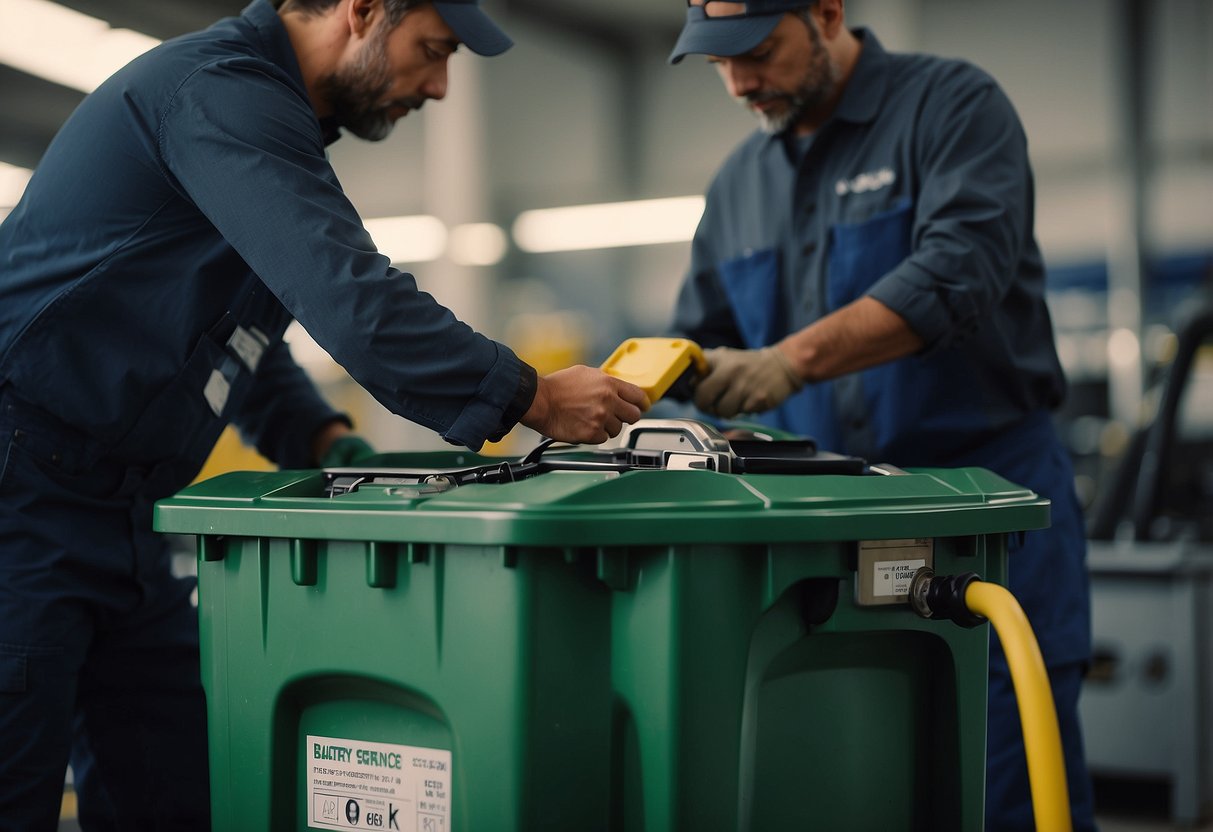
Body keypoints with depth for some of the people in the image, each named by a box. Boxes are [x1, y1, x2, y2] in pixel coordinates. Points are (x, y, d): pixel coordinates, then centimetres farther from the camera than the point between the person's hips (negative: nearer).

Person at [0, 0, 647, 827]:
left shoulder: (265, 106, 16)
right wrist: (534, 398, -17)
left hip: (124, 510, 10)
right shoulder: (220, 94, -16)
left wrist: (330, 444, 8)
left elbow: (242, 331, 24)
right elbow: (356, 303, -26)